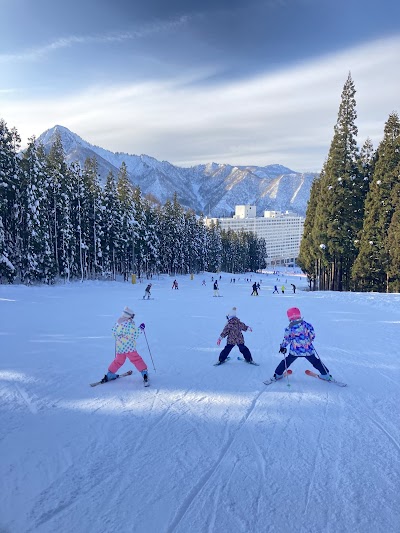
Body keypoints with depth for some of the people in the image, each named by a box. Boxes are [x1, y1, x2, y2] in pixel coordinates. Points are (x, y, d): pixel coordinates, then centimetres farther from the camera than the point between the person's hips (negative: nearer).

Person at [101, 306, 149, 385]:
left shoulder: (118, 323, 6)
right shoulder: (129, 324, -15)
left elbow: (114, 333, 13)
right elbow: (134, 335, -14)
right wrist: (140, 329, -4)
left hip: (119, 347, 6)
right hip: (129, 347, -6)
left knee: (118, 361, 22)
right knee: (136, 360, 1)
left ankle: (109, 374, 26)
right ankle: (144, 372, -2)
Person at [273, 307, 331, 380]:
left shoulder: (289, 328, -9)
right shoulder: (307, 325, -4)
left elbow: (286, 340, -3)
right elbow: (312, 336, 3)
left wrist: (282, 347, 13)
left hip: (295, 351, -1)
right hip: (308, 350, 1)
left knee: (286, 361, 16)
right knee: (316, 362, 18)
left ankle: (278, 374, 22)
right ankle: (325, 375, 24)